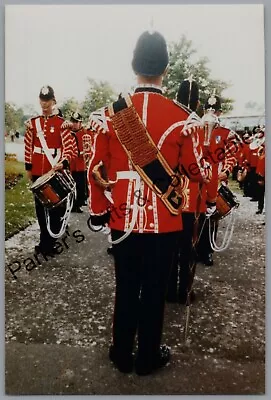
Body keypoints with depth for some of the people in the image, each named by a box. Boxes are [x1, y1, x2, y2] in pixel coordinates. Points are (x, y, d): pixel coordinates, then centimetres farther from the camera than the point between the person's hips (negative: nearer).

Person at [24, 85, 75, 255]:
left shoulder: (61, 123, -3)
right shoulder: (32, 122, 8)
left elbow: (69, 146, -9)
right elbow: (29, 146, 12)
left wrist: (63, 162, -26)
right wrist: (28, 168, 10)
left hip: (55, 171, -4)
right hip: (38, 172, 4)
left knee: (55, 208, 2)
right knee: (40, 207, 11)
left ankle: (50, 242, 14)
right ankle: (44, 241, 25)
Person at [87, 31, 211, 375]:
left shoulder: (110, 113, -5)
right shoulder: (180, 117, -8)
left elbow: (96, 169, -1)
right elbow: (196, 169, 2)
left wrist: (98, 211, 11)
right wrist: (211, 172, 26)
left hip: (123, 220, 2)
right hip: (164, 221, -1)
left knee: (125, 288, 17)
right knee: (154, 289, 14)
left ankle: (122, 355, 36)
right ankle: (148, 357, 33)